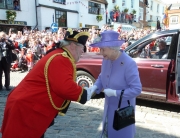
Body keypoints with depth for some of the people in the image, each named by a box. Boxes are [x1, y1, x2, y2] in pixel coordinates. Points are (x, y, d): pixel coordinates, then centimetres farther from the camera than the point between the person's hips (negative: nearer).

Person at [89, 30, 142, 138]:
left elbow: (136, 89, -26)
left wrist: (115, 93, -28)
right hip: (109, 107, 6)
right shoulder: (106, 60, -8)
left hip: (123, 110, -6)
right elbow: (102, 77, 7)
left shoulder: (129, 63, -27)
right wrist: (95, 87, -13)